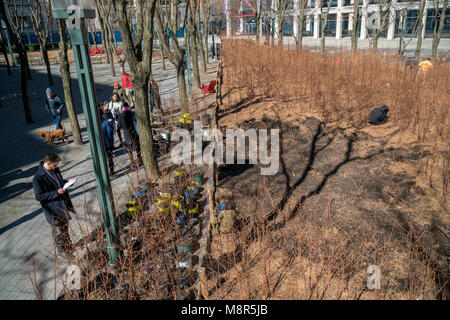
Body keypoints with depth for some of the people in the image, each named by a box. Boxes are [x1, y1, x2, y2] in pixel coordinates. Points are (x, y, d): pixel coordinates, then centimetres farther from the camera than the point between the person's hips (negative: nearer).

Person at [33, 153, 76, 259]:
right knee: (58, 231, 11)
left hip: (63, 204, 7)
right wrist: (56, 193, -26)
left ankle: (68, 244, 46)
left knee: (65, 226, 25)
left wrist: (67, 182, -5)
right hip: (53, 210, -7)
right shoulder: (38, 178, -25)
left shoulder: (55, 169, -3)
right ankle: (61, 251, 31)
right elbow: (38, 196, -21)